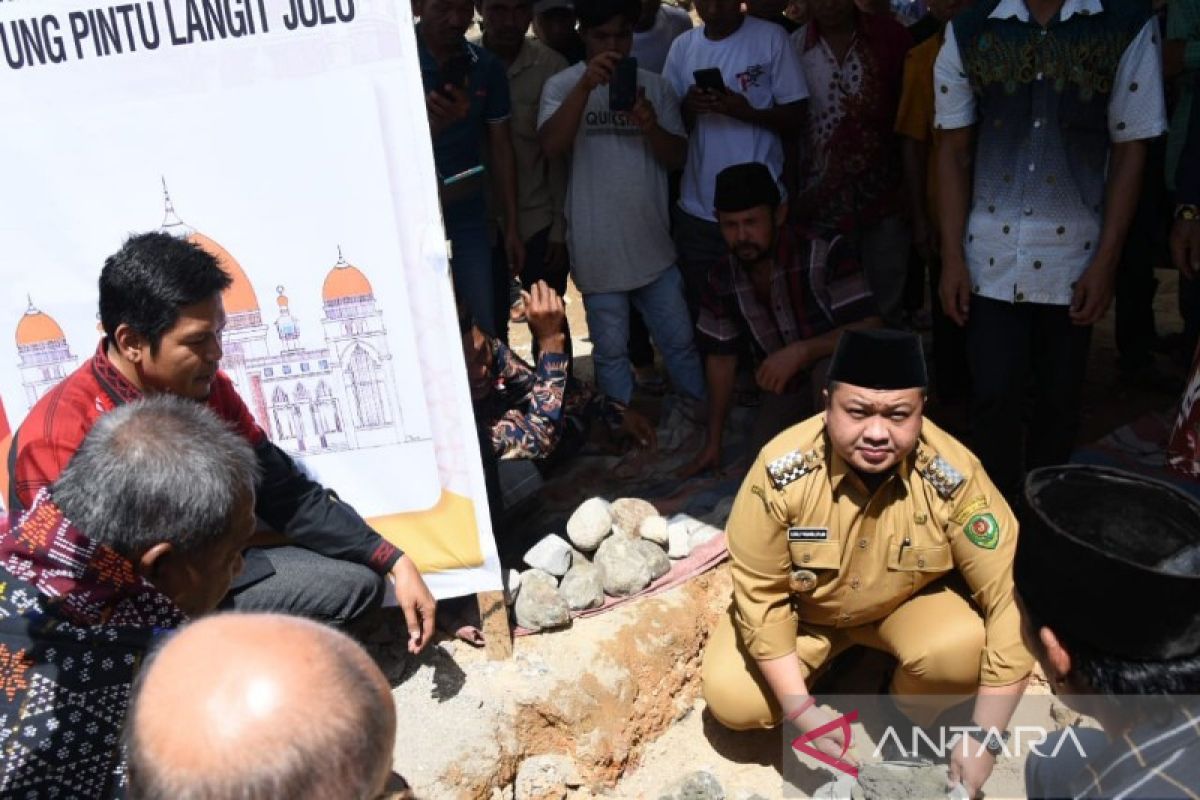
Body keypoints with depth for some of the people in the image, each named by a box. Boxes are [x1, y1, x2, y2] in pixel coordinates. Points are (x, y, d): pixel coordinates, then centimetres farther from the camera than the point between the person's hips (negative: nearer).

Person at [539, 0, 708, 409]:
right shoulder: (563, 85, -4)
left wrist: (651, 127, -18)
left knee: (679, 340, 13)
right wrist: (585, 85, -31)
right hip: (598, 247, -3)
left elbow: (677, 157, 3)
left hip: (653, 241, 3)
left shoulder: (655, 85, 6)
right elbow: (552, 145, -20)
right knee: (611, 349, 10)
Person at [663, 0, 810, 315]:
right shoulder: (683, 46, 7)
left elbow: (795, 119, -3)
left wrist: (747, 111, -21)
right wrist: (687, 109, -13)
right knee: (699, 314, 10)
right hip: (697, 210, 3)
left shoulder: (771, 37, -3)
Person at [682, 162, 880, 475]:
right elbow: (720, 357, 2)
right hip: (787, 387, 5)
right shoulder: (722, 278, -7)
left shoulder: (826, 254, -25)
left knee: (831, 370, -37)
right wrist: (713, 442, 5)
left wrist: (800, 351, -41)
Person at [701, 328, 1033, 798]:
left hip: (911, 602, 0)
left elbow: (1010, 595, -25)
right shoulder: (782, 471, -30)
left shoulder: (953, 476, -30)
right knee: (731, 700, -16)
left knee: (961, 649, -31)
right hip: (806, 606, 1)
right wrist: (801, 709, -20)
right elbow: (760, 594, -20)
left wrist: (985, 739, -24)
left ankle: (911, 720, 4)